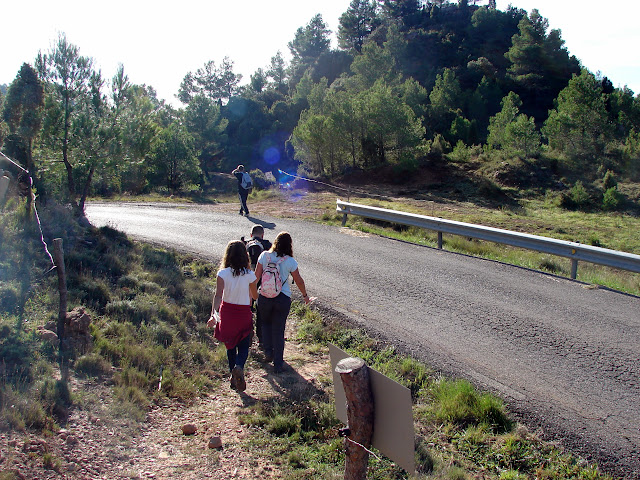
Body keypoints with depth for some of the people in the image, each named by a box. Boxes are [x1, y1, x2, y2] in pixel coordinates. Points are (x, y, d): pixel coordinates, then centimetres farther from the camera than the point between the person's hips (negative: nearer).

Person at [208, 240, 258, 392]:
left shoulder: (222, 274, -11)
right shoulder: (249, 275, -11)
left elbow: (218, 295, -22)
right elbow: (255, 296, 1)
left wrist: (213, 314, -28)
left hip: (226, 312, 1)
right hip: (244, 313, -1)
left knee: (230, 346, 19)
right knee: (243, 346, 7)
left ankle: (233, 377, 24)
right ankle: (239, 367, -24)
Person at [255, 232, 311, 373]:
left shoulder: (264, 256, -5)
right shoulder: (290, 261, -7)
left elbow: (256, 276, -3)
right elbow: (299, 281, 2)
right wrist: (305, 295, 18)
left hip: (265, 297, 1)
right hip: (283, 299, -1)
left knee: (266, 323, 27)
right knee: (278, 330, 9)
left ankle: (268, 352, 18)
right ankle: (278, 364, 14)